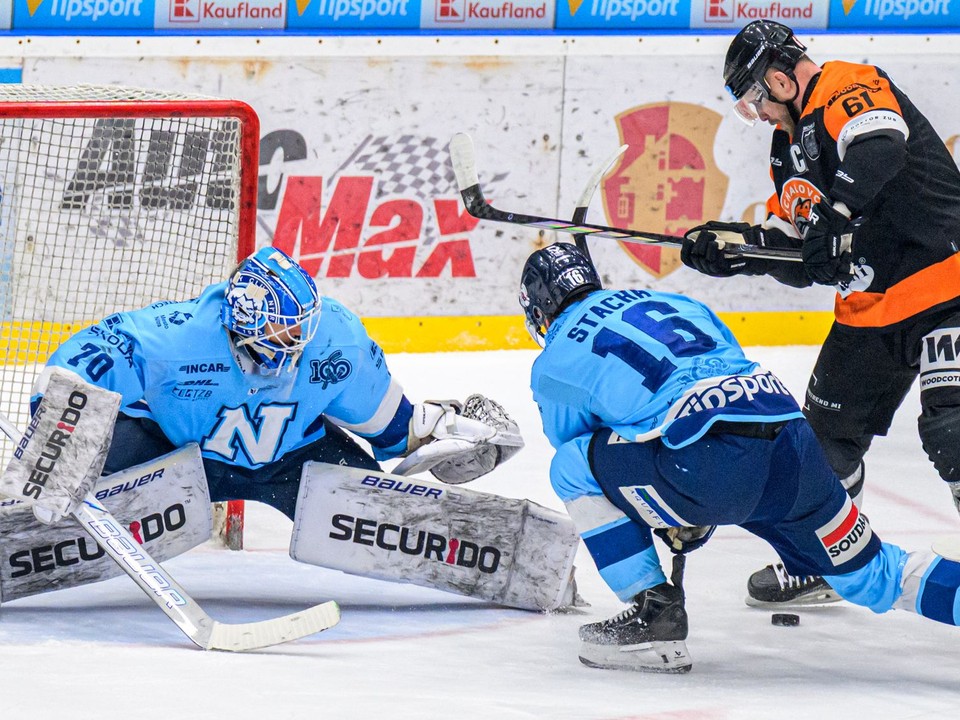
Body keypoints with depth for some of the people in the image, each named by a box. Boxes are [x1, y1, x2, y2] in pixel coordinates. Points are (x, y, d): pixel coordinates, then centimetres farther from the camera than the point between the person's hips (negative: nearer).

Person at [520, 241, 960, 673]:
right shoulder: (673, 304, 34)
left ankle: (654, 614, 10)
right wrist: (694, 517, 42)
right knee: (871, 578, 23)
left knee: (573, 467, 14)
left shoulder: (555, 363, 18)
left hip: (715, 466, -6)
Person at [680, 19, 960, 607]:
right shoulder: (793, 144, 18)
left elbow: (880, 148, -34)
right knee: (831, 431, 15)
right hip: (871, 310, 10)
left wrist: (836, 216, -42)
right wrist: (733, 248, 2)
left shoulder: (851, 89, -11)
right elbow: (794, 255, 18)